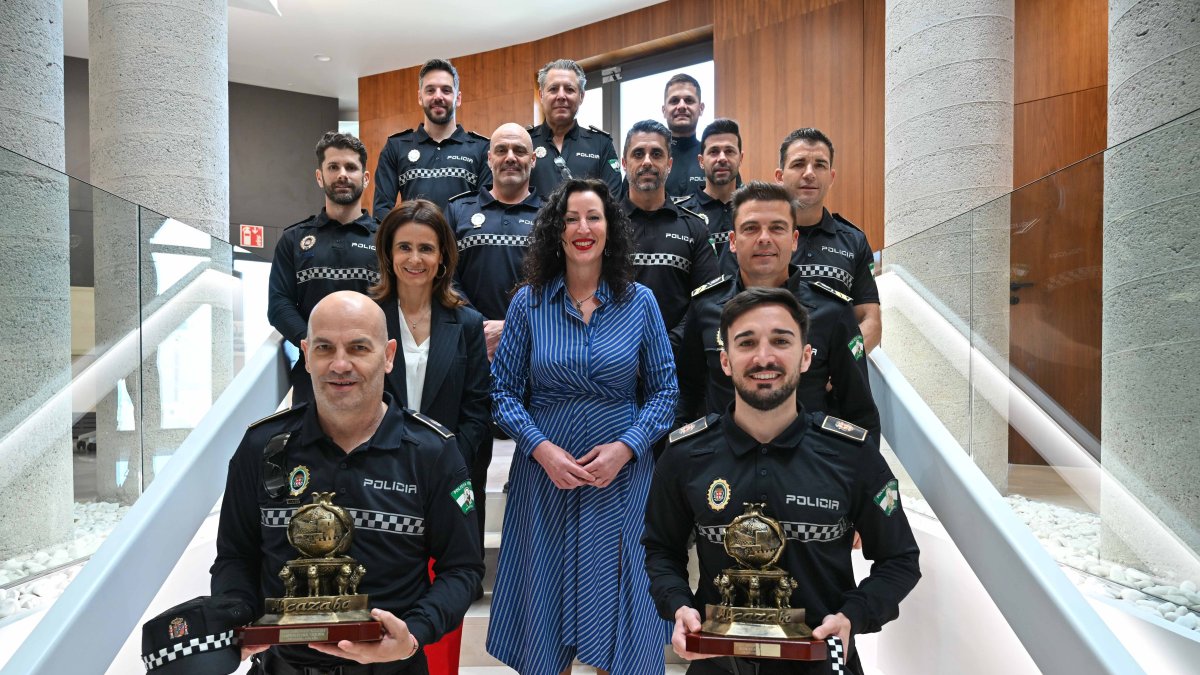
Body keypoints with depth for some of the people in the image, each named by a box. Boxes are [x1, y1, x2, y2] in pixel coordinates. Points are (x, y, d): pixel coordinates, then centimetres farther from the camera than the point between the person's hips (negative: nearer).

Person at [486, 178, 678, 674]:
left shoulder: (640, 302, -2)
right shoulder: (528, 302, -2)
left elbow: (664, 390, -1)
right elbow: (503, 390, -1)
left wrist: (625, 447, -14)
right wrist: (541, 448, -14)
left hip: (623, 474, 0)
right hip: (545, 471, 0)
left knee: (617, 594, 13)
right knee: (547, 589, 14)